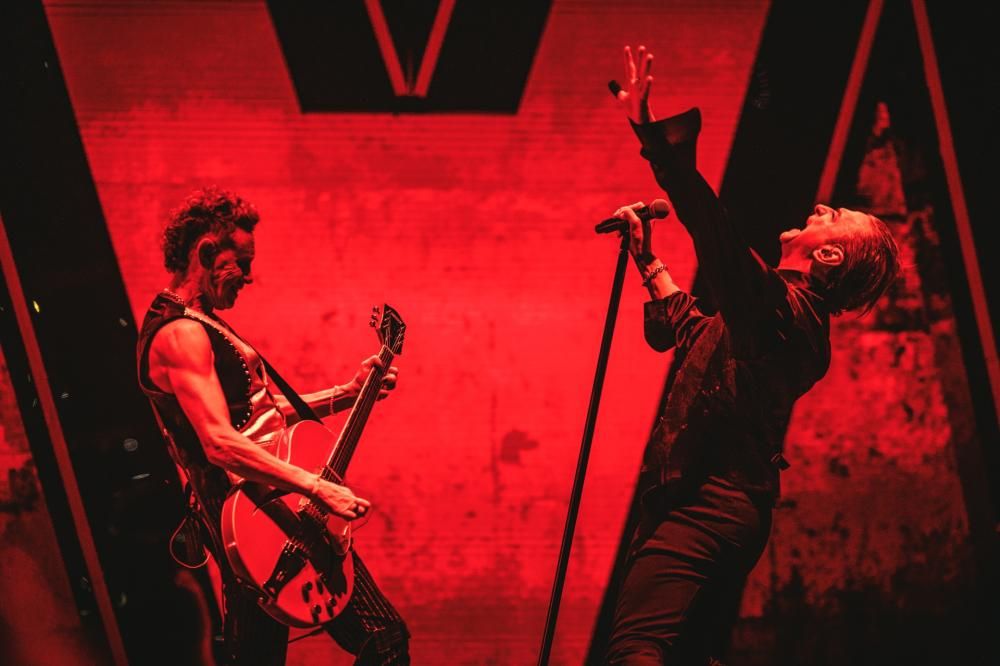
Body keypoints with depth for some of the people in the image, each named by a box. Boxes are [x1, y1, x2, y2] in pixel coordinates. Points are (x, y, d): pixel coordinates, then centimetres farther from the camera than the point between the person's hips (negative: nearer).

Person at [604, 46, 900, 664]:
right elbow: (684, 324, 36)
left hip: (705, 506, -11)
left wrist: (650, 130, -31)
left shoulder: (783, 307, -12)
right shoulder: (791, 318, 20)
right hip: (729, 506, 11)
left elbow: (712, 224, -28)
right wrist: (647, 256, 35)